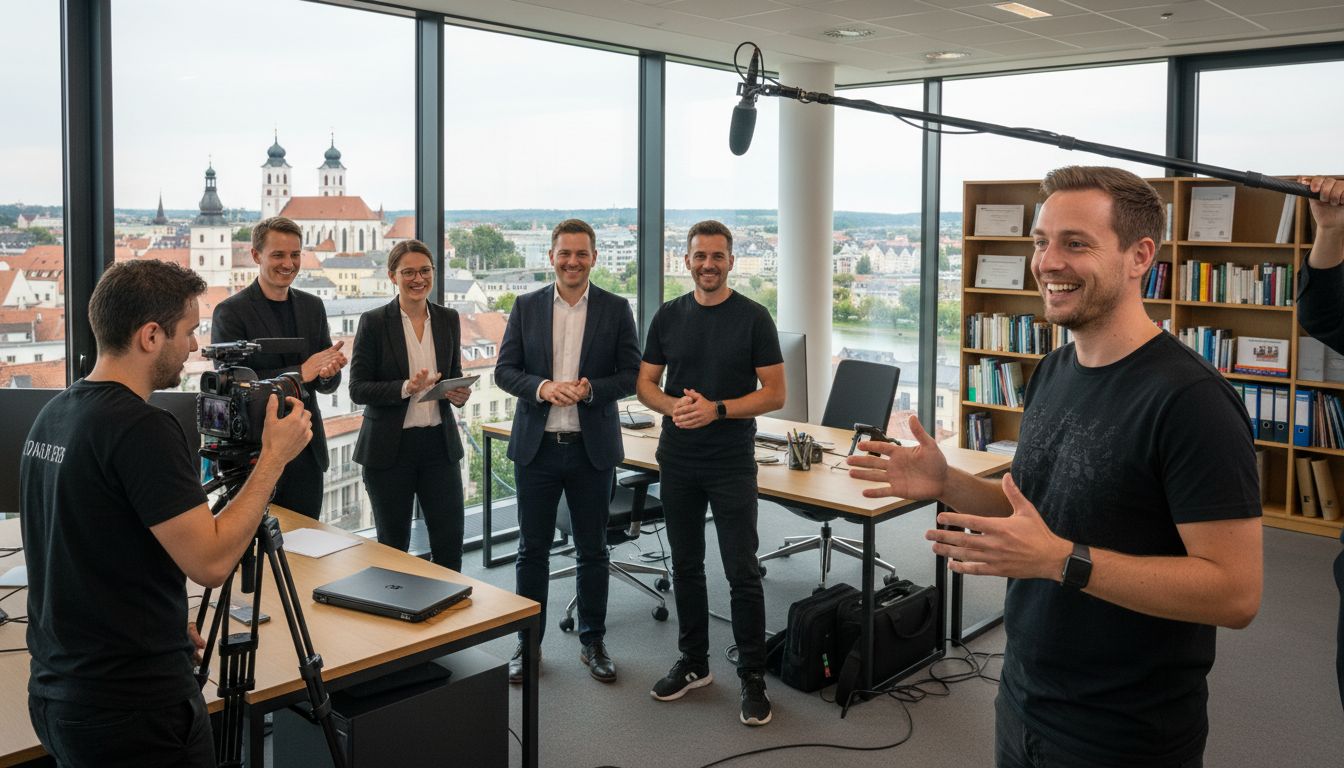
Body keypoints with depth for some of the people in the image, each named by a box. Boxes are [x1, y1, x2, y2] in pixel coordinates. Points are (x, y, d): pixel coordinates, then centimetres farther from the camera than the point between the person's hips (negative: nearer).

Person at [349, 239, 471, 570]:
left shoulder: (448, 319, 5)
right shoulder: (374, 322, -6)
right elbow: (357, 389, -8)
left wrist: (459, 392, -7)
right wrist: (406, 388, -23)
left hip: (439, 442, 3)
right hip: (389, 446, -3)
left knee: (450, 541, 4)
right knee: (393, 543, 10)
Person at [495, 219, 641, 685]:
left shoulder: (616, 310, 0)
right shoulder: (526, 307, 3)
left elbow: (632, 375, -2)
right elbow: (504, 370, 1)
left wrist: (591, 389, -19)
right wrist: (541, 387, -18)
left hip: (592, 449, 0)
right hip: (536, 447, 1)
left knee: (592, 550, 11)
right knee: (532, 549, 9)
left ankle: (592, 641, 26)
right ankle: (529, 641, 23)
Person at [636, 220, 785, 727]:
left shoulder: (753, 318, -5)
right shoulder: (668, 317, 6)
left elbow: (775, 394, -6)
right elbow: (645, 384, 8)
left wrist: (717, 409, -19)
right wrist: (673, 405, -13)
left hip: (731, 463, -4)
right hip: (677, 461, 4)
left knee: (742, 572, -1)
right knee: (686, 565, 13)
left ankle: (752, 676, 11)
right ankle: (694, 663, 28)